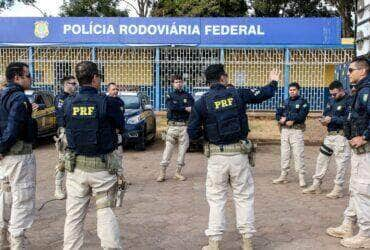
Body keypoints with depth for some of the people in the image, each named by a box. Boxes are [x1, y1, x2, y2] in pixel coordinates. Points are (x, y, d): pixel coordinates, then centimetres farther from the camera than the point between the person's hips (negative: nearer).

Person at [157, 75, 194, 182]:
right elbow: (171, 107, -12)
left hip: (184, 126, 1)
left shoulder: (188, 96, 10)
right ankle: (162, 172, 3)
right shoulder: (170, 96, 9)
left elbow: (192, 108, -8)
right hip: (172, 126, -1)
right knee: (168, 149, -1)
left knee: (183, 149, 4)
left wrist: (178, 108, -18)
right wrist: (185, 108, -13)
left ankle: (178, 172, 15)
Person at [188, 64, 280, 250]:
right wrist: (273, 81, 31)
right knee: (244, 197, 13)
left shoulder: (202, 102, -4)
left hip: (216, 156, -1)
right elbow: (265, 93, 11)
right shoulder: (237, 94, -2)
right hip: (239, 154, 1)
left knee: (216, 199, 10)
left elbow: (192, 133, -5)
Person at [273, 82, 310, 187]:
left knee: (298, 153, -8)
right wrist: (281, 120, -12)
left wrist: (286, 118, -13)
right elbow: (278, 114, 10)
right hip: (285, 130, 5)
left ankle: (301, 177, -4)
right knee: (284, 153, 9)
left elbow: (301, 116, -13)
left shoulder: (303, 102, 0)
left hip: (296, 130, -5)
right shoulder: (285, 102, 17)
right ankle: (283, 176, 17)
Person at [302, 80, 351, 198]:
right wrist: (324, 120, -4)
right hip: (330, 135, 8)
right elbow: (325, 113, 18)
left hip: (341, 136, -8)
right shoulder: (331, 100, 13)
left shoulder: (349, 101, -11)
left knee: (341, 163, -1)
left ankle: (338, 189, 9)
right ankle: (316, 185, 20)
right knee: (321, 159, 11)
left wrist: (332, 119, -20)